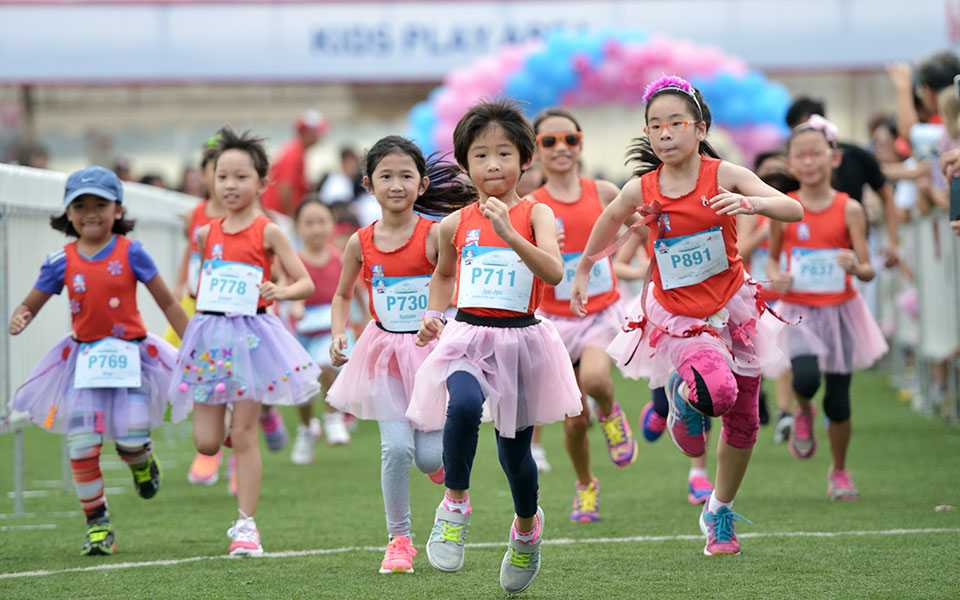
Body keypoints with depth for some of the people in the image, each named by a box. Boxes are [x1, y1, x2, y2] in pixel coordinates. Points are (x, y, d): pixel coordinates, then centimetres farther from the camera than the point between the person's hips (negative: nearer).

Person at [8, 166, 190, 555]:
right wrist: (18, 320, -17)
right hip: (85, 358, 2)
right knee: (81, 444, -6)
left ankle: (142, 458, 31)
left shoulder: (129, 253, -5)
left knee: (131, 437, -10)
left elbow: (167, 303, 0)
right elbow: (30, 305, 8)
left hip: (127, 355, -2)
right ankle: (97, 524, 8)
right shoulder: (62, 262, 0)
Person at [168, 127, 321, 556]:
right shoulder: (207, 234, 9)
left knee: (243, 435, -2)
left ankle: (246, 526, 4)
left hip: (250, 335, -4)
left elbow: (306, 284, -7)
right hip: (210, 336, 4)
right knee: (206, 442, 0)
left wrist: (279, 292, -24)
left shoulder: (267, 232, -4)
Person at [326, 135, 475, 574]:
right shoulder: (361, 243, 1)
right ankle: (399, 539, 5)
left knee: (429, 456, -5)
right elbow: (342, 295, 17)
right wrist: (338, 335, 1)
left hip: (430, 349, -2)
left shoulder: (435, 234, -9)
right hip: (383, 352, 2)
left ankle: (451, 472, 34)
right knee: (396, 447, -10)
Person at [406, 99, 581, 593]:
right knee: (463, 405, -31)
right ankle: (454, 506, -12)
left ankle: (527, 526, 40)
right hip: (467, 336, 1)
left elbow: (554, 273, -19)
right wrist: (433, 316, 10)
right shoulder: (456, 224, 6)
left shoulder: (535, 214, -2)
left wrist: (509, 233, -28)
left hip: (520, 337, -1)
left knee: (514, 447, 9)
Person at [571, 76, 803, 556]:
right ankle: (684, 399, 6)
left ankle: (721, 511, 34)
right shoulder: (641, 191, -8)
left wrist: (750, 203, -40)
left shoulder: (723, 175, -12)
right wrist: (583, 270, 24)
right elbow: (609, 220, 15)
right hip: (676, 317, -2)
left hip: (732, 308, 2)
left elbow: (794, 210, -21)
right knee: (715, 390, -31)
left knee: (742, 421, 12)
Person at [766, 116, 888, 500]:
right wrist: (775, 276, -10)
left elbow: (868, 271, -6)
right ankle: (803, 412, 9)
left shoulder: (848, 210, -6)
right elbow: (772, 257, 12)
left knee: (838, 402, 5)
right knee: (806, 378, -28)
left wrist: (854, 266, -29)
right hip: (798, 310, 0)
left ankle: (839, 472, 29)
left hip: (840, 311, 0)